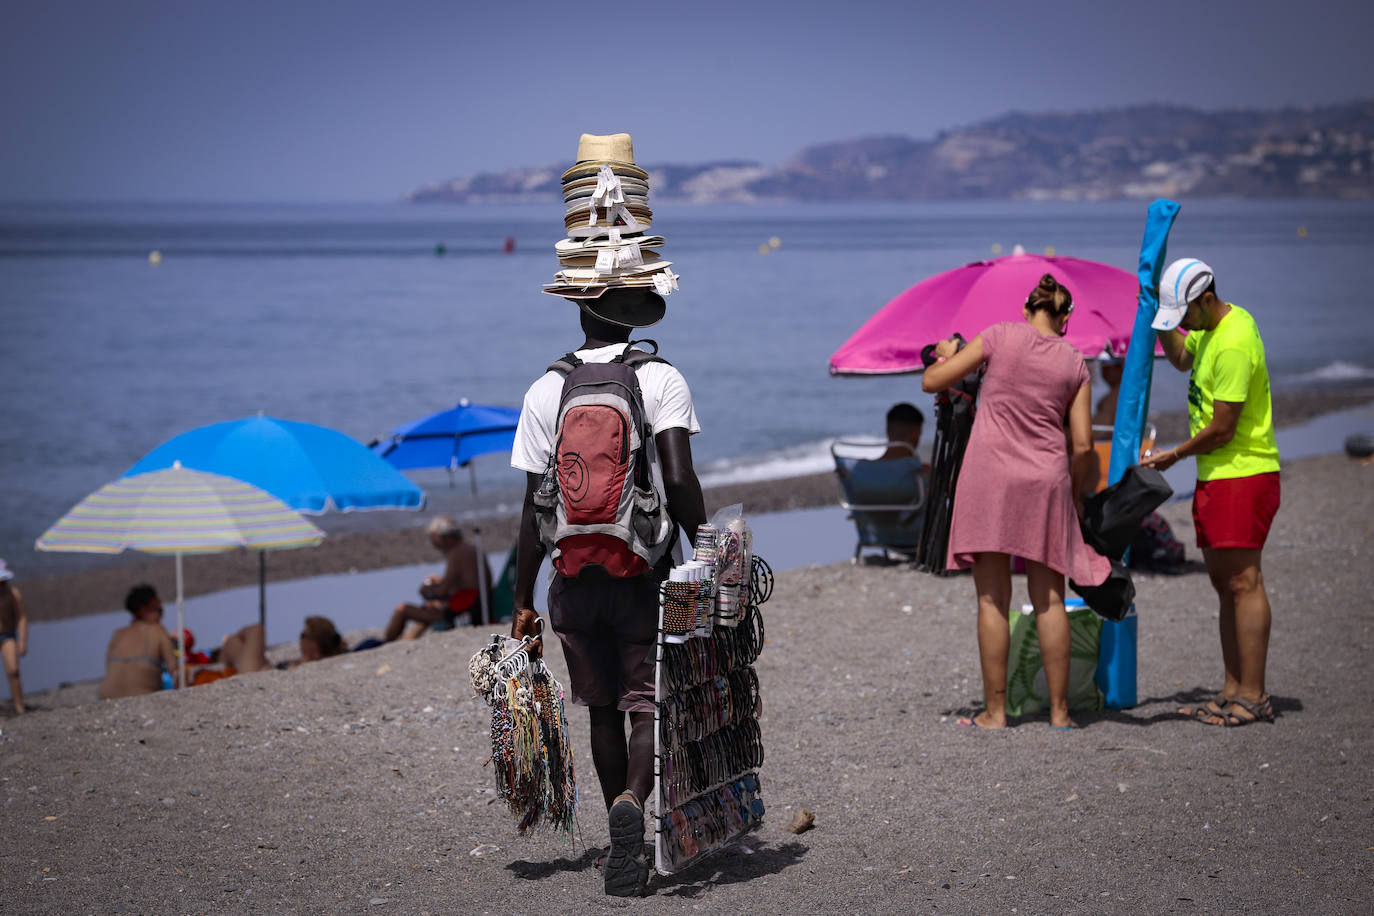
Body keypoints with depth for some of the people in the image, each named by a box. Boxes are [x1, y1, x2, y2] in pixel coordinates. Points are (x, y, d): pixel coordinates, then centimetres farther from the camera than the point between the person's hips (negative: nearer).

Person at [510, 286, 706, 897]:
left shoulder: (544, 392, 1)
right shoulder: (662, 380, -5)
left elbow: (535, 509, -1)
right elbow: (679, 481, -16)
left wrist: (523, 602, 4)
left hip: (576, 577, 2)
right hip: (644, 572, -2)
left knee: (604, 710, 14)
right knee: (648, 703, 1)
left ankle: (627, 845, 22)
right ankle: (632, 803, -28)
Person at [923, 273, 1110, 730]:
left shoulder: (1000, 336, -1)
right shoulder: (1074, 363, 6)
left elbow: (932, 382, 1)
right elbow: (1083, 443, 3)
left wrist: (946, 354, 22)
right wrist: (1074, 493, 18)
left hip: (990, 475, -2)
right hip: (1045, 481, 2)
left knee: (993, 600, 2)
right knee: (1049, 600, 7)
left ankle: (995, 710, 4)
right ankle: (1059, 710, 7)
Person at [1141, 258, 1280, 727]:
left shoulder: (1234, 344, -22)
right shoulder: (1212, 326, 10)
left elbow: (1221, 429, -20)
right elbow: (1182, 359, 33)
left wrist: (1174, 455, -4)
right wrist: (1160, 316, 16)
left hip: (1243, 473, -10)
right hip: (1215, 475, 10)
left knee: (1243, 582, -10)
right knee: (1224, 582, 11)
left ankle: (1253, 697, -9)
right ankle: (1233, 690, 15)